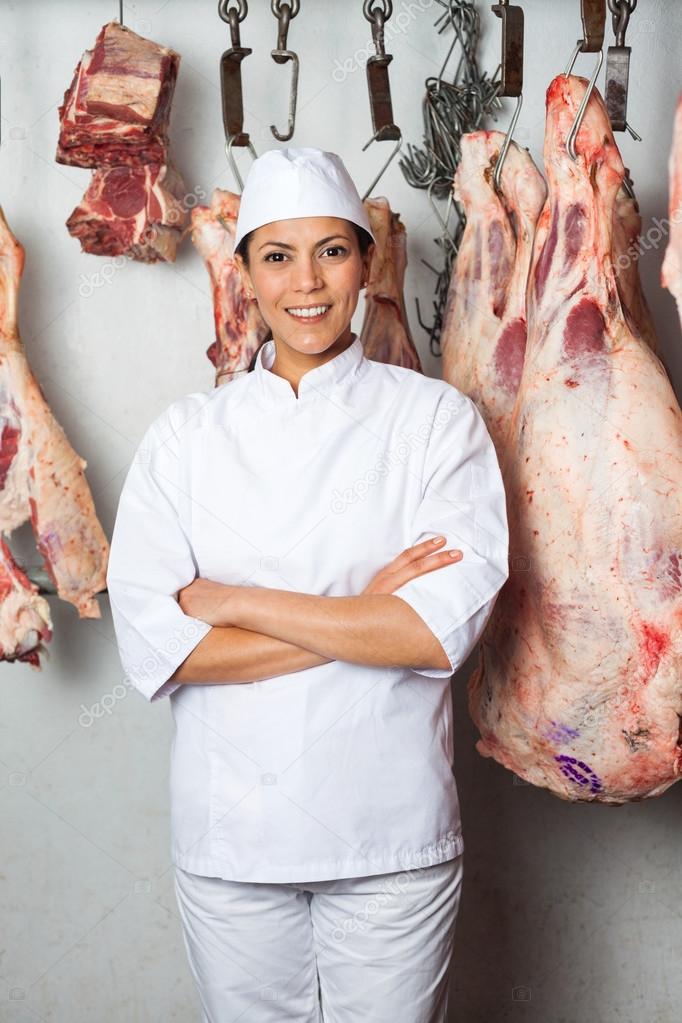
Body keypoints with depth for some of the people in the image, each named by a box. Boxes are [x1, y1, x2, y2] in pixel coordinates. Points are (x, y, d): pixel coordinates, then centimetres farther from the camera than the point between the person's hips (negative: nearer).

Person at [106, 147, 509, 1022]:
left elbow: (446, 628, -15)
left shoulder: (435, 417, -3)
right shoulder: (187, 433, 0)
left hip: (393, 829, -1)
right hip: (229, 830, 2)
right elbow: (153, 646, -9)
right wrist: (366, 617, -15)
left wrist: (236, 602, -13)